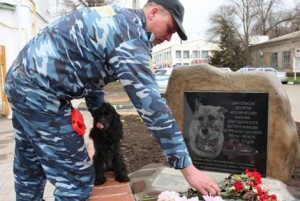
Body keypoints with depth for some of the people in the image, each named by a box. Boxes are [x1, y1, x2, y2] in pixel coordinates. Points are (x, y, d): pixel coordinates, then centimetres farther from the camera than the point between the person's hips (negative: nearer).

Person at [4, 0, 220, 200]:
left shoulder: (117, 18, 12)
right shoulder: (131, 37, -18)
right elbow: (152, 105, -25)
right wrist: (188, 168, -21)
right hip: (39, 91, -10)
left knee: (30, 170, 23)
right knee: (77, 179, -2)